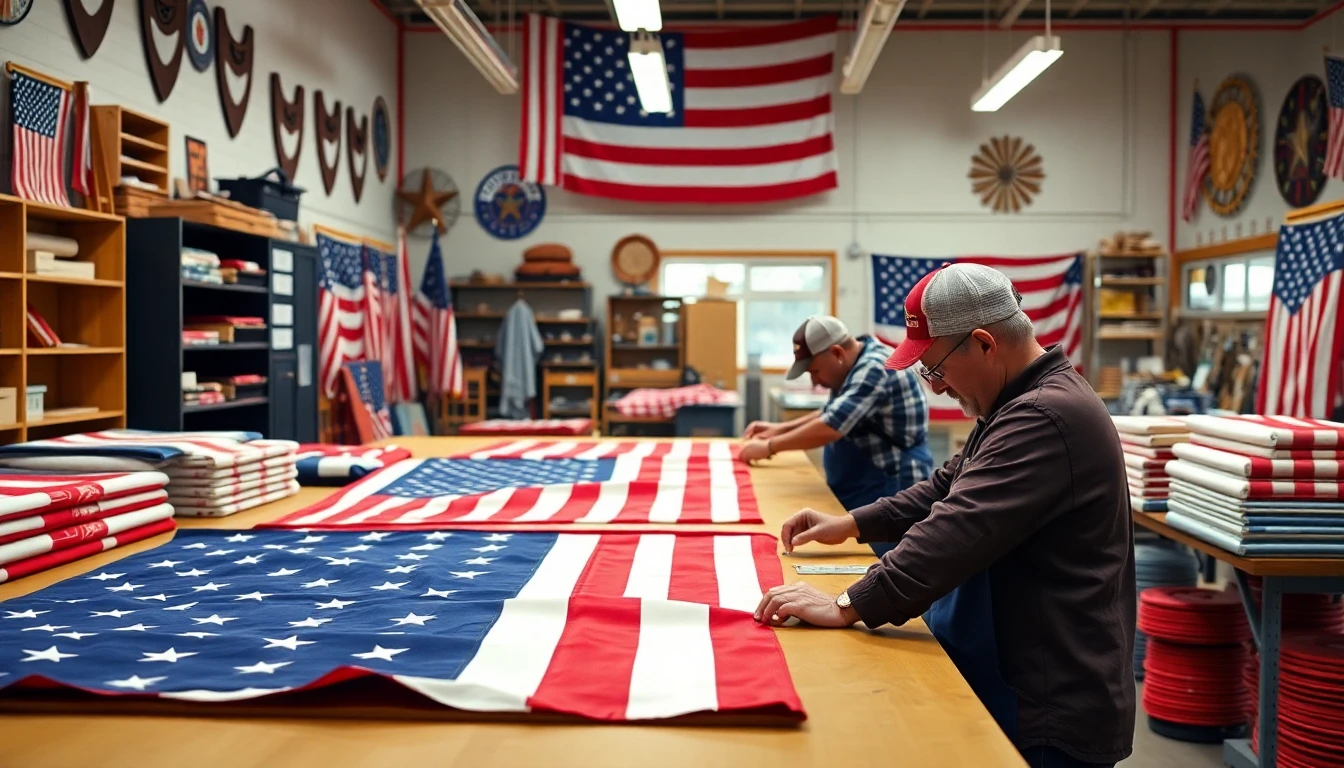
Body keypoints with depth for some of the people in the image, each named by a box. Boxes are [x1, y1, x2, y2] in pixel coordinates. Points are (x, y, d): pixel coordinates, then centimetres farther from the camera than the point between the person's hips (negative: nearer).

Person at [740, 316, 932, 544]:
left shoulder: (875, 368, -21)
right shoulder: (857, 366, 10)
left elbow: (830, 427, -26)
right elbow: (833, 416, 24)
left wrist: (769, 447, -15)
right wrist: (780, 429, 12)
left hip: (889, 495, -10)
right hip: (862, 495, 10)